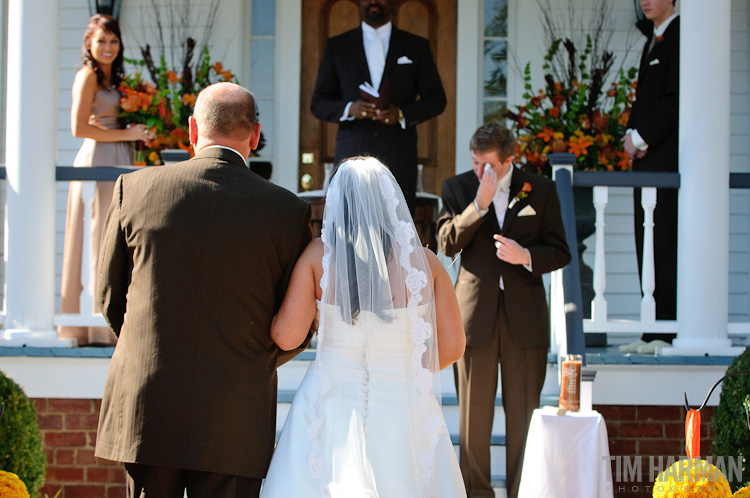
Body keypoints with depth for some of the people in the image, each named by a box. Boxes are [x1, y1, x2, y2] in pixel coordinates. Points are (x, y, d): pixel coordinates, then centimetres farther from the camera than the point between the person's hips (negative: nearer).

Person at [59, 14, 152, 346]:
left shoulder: (114, 79, 20)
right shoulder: (88, 76, -5)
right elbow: (79, 128, -12)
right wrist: (127, 134, -11)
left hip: (118, 163, 8)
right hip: (97, 161, -8)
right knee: (97, 241, -8)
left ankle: (107, 325, 8)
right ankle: (91, 328, -5)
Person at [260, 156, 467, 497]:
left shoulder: (320, 254, -6)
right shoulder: (424, 263, -3)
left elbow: (287, 337, -8)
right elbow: (452, 346, 0)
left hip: (331, 413, -1)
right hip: (403, 415, 1)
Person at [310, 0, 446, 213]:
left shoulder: (417, 47, 13)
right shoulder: (337, 46, 13)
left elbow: (436, 99, 10)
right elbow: (318, 103, 10)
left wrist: (402, 113, -10)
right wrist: (349, 109, -11)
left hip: (398, 158, 0)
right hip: (353, 154, 0)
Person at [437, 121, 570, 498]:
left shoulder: (540, 191, 4)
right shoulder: (457, 188, 5)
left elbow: (560, 252, 6)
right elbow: (447, 243, -7)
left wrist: (526, 256, -14)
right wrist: (480, 204, -17)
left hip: (525, 315, 0)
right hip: (475, 311, 0)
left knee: (524, 412, 2)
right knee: (473, 411, 4)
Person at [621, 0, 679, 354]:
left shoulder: (679, 37, -9)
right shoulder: (653, 40, 21)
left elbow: (676, 100, -16)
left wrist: (642, 139, -12)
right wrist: (631, 135, 7)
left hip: (666, 157, -10)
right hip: (645, 157, 10)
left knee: (664, 243, -10)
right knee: (646, 244, 7)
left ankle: (665, 333, -9)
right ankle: (653, 331, 10)